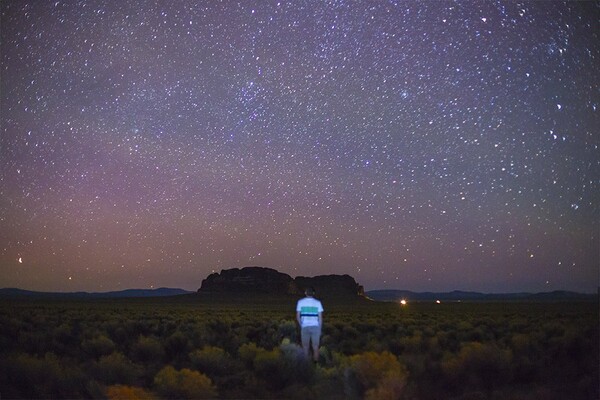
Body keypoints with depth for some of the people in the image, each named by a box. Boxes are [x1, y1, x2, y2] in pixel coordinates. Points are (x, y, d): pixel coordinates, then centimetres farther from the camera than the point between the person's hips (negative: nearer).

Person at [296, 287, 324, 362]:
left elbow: (298, 316, 1)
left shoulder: (300, 302, 1)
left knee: (305, 347, 9)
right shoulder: (317, 302, 1)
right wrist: (320, 329, 8)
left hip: (305, 327, 0)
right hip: (315, 327, 0)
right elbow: (320, 317, 1)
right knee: (315, 347, 6)